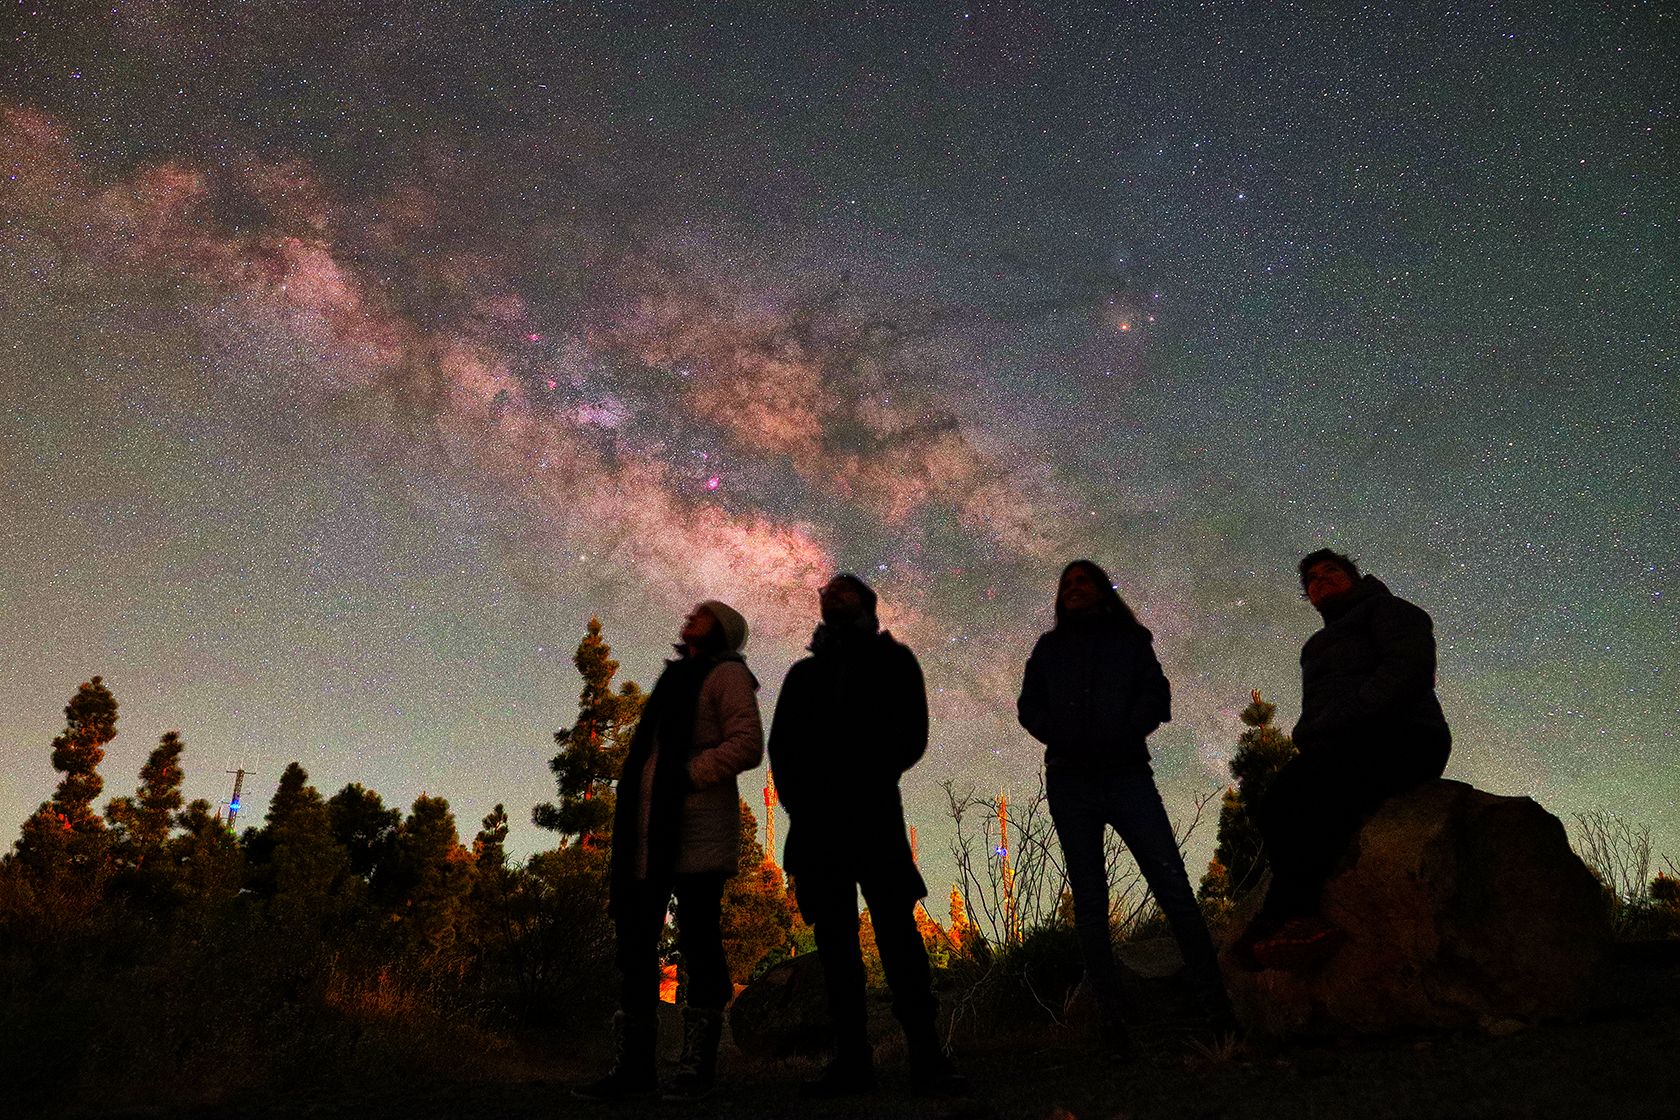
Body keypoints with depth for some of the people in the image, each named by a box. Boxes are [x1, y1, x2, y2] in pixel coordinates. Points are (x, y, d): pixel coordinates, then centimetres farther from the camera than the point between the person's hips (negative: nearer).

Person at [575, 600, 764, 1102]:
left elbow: (747, 745, -12)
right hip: (649, 835, 8)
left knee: (699, 947, -2)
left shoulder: (727, 674, 1)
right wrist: (626, 830, 16)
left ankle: (697, 1067, 8)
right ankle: (634, 1065, 17)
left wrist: (687, 773, -14)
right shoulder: (676, 679, 23)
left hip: (696, 835, -8)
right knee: (634, 941, 8)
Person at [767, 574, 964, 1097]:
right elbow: (780, 745, 13)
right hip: (815, 820, 3)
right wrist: (801, 800, -3)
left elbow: (910, 734, 3)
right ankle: (852, 1059, 6)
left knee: (896, 929, -9)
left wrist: (865, 780, -9)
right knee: (834, 939, 3)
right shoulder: (803, 672, 21)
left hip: (873, 813, -3)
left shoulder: (892, 660, 14)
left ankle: (926, 1056, -6)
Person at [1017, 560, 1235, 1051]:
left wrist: (1122, 734, -12)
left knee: (1173, 886, -11)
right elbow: (1029, 705, 11)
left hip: (1127, 773, -1)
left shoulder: (1131, 640, 14)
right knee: (1089, 900, -1)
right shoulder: (1049, 647, 18)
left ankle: (1218, 1010, -7)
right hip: (1069, 780, 2)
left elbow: (1156, 697, 4)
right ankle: (1112, 1020, 2)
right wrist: (1060, 737, -7)